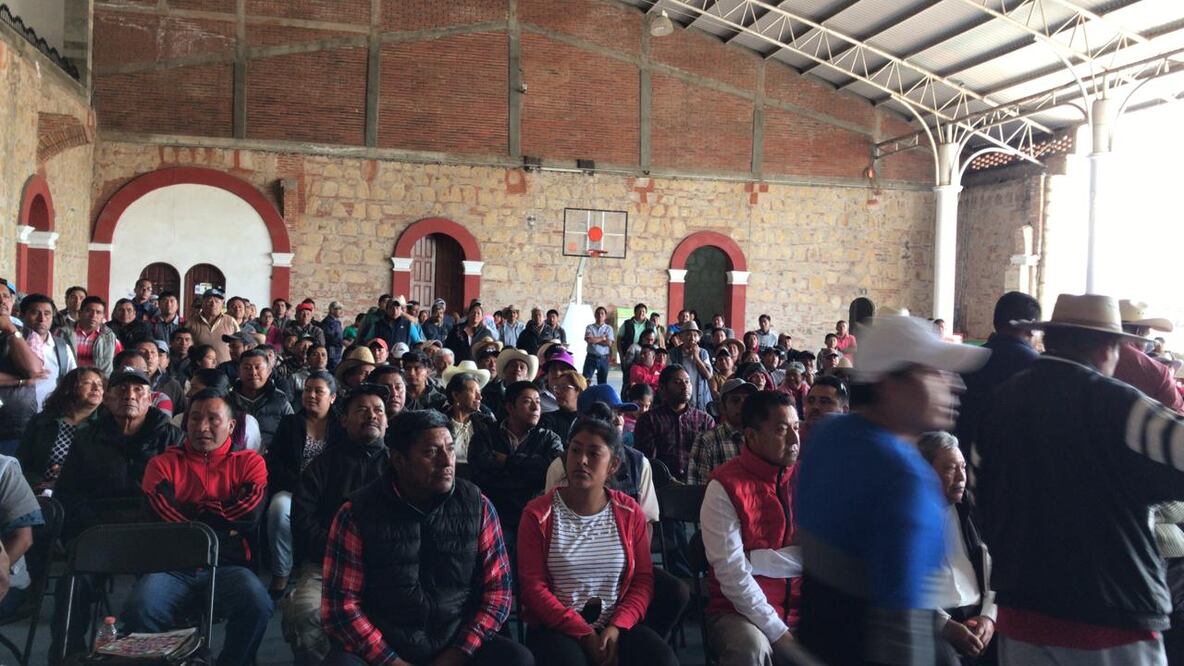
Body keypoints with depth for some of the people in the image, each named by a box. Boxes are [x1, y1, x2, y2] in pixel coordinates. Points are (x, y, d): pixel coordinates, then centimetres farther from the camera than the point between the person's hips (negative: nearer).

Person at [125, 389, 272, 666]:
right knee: (139, 608, -30)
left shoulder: (248, 462, 12)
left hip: (227, 565, -1)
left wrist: (191, 514, 2)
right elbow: (163, 515, -2)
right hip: (172, 565, 1)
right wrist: (222, 523, 0)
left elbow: (250, 515, -4)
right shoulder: (163, 463, 15)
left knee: (257, 604, -31)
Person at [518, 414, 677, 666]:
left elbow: (643, 580, 4)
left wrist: (616, 627, -13)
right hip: (557, 627, -2)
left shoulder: (629, 513, 5)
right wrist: (584, 633, -14)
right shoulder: (539, 513, -3)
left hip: (617, 625, 3)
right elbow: (533, 586, -7)